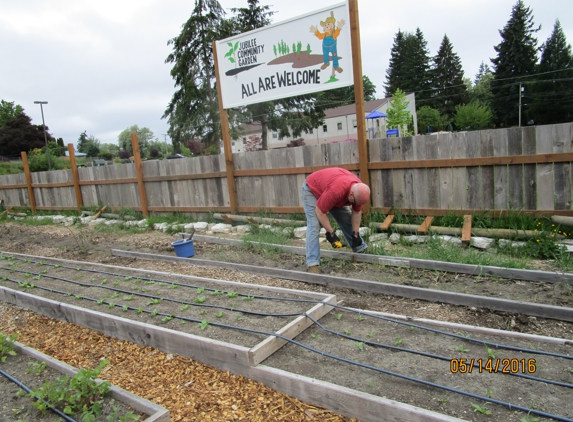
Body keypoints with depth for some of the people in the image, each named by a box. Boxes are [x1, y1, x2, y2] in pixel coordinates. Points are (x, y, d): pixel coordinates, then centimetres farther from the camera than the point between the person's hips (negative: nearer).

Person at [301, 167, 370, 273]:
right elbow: (320, 211, -32)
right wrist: (330, 232, -25)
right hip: (311, 189, -7)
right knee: (314, 225, -20)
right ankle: (312, 264, -20)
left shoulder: (359, 190, -22)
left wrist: (355, 234, -6)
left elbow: (356, 212, -6)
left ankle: (360, 249, 24)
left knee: (348, 219, 8)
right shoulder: (336, 190, -44)